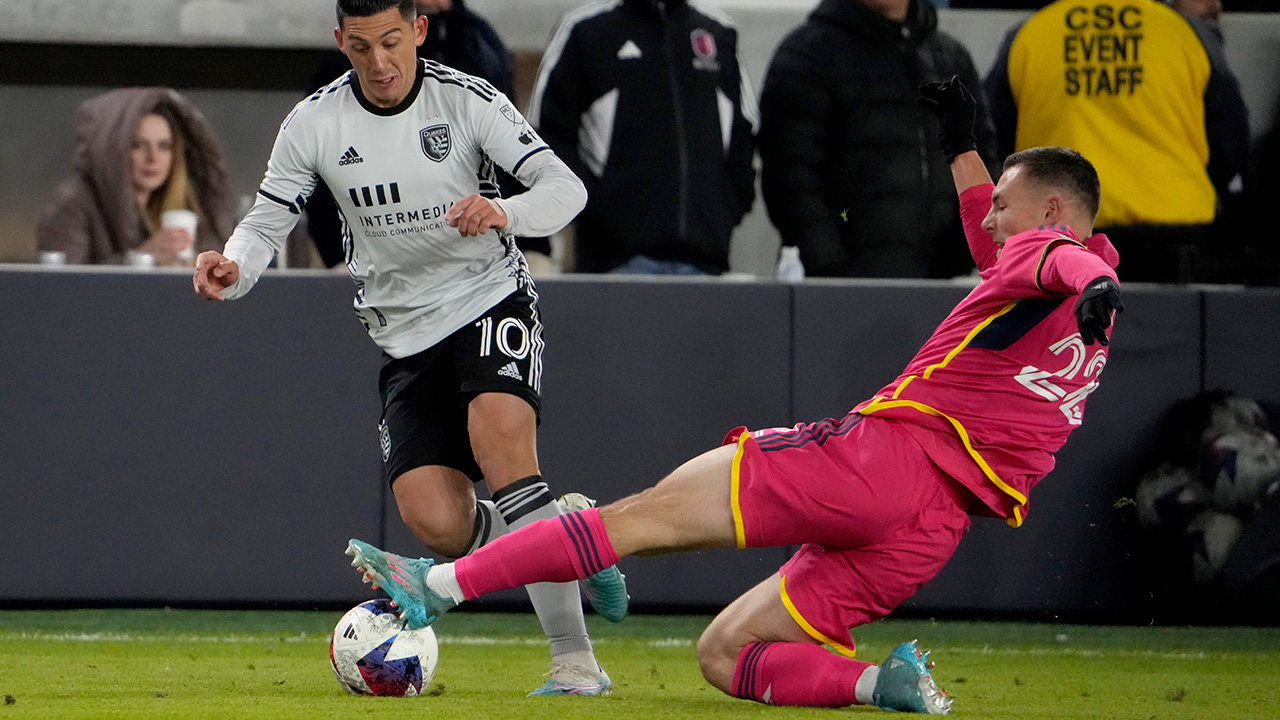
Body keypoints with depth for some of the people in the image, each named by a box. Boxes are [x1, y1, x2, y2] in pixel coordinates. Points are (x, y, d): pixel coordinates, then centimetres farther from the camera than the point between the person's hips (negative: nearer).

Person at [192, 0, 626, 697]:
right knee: (436, 524, -16)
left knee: (498, 437, -31)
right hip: (406, 335, 3)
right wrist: (231, 267, -20)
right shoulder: (315, 123, -3)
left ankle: (574, 659, -28)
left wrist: (504, 212, -36)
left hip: (490, 300, -3)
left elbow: (565, 187, -14)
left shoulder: (468, 101, -10)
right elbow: (267, 222, 3)